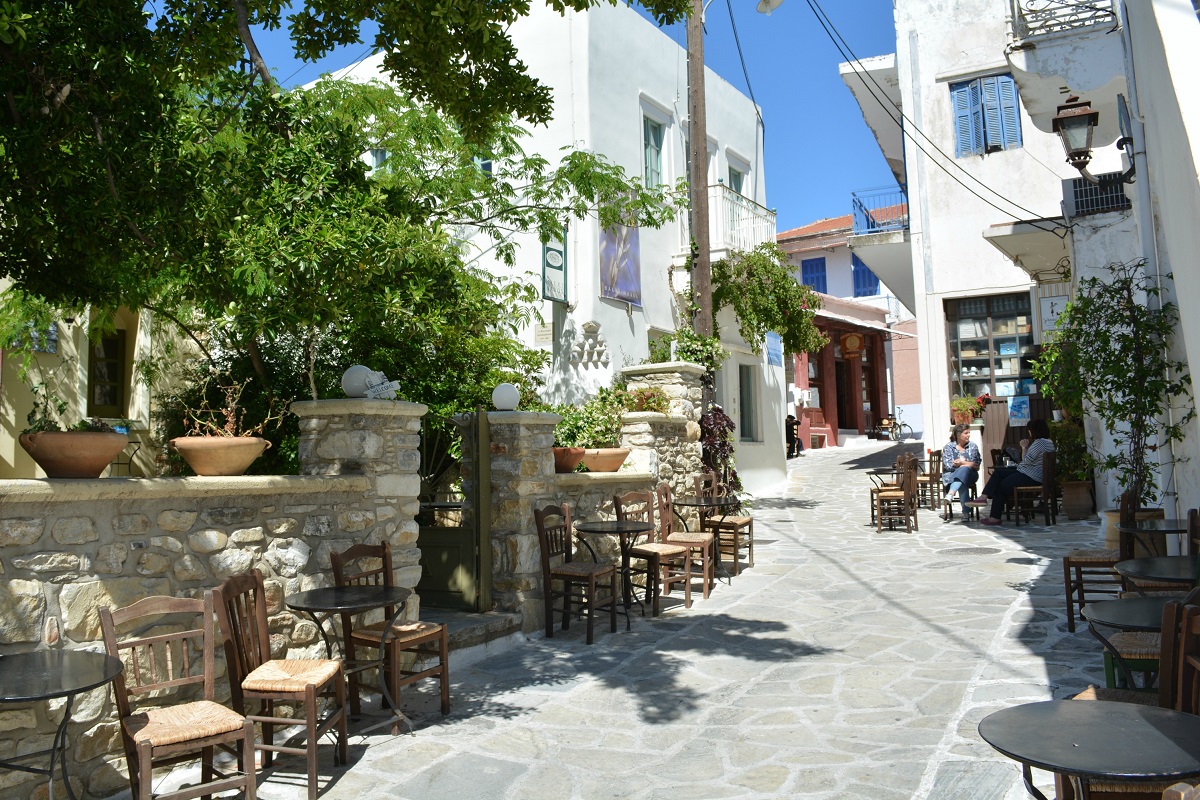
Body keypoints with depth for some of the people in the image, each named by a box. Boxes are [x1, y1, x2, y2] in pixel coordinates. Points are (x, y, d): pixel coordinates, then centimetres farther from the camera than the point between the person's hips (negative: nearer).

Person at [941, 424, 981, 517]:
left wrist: (962, 463, -14)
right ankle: (965, 511, -40)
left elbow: (977, 464, -1)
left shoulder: (973, 446, 11)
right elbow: (948, 465, -7)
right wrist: (968, 464, -10)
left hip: (969, 474, 1)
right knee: (962, 484, -36)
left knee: (964, 470, -37)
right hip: (951, 475, -1)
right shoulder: (948, 447, 5)